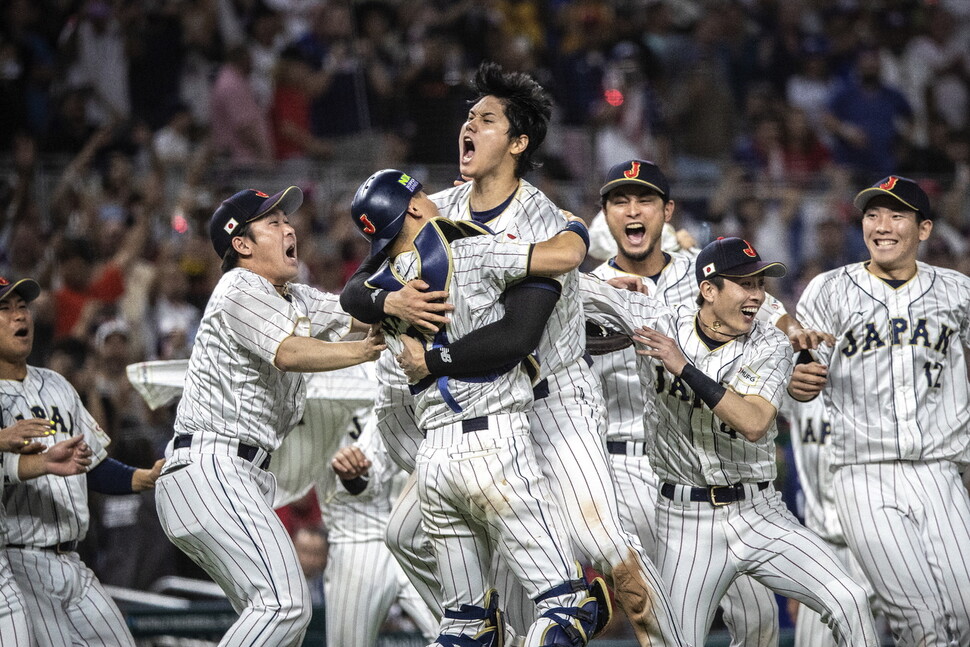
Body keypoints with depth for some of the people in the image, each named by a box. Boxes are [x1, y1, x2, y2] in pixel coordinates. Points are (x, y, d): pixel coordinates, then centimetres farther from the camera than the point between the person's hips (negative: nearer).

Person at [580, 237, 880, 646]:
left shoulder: (771, 347, -4)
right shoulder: (659, 322, -3)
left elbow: (753, 423, -21)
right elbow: (577, 288, 5)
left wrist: (685, 369, -24)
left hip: (759, 515, 1)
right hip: (686, 518, -1)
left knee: (847, 601, -14)